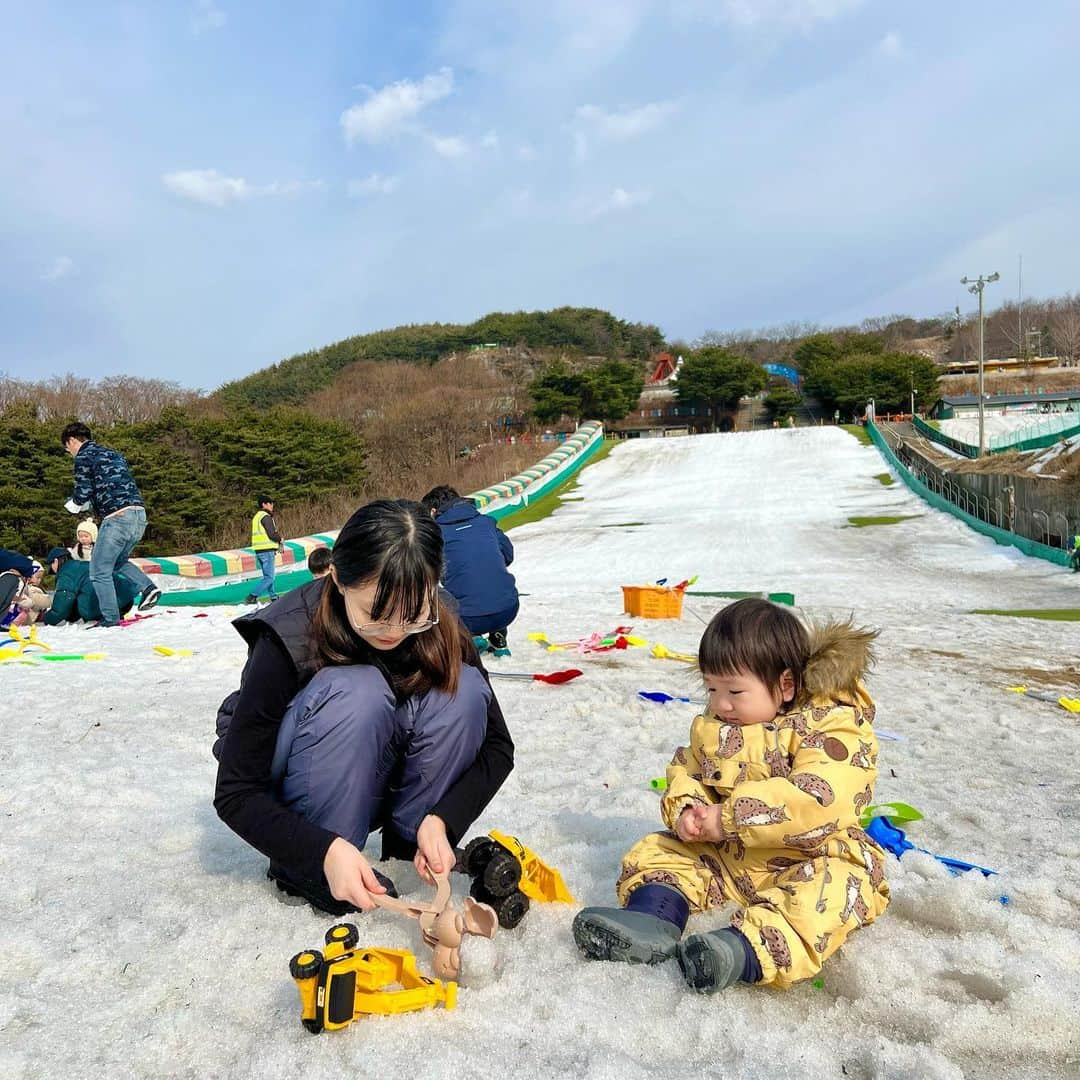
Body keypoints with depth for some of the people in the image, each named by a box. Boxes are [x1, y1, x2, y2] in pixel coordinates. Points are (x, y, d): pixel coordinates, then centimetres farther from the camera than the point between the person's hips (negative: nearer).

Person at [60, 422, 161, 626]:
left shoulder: (83, 457, 1)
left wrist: (72, 504, 20)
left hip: (117, 517, -8)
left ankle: (110, 620, 1)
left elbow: (83, 494, -4)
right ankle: (148, 587, 6)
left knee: (100, 571, 3)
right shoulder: (113, 454, 25)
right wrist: (88, 504, 23)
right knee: (118, 561, 27)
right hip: (139, 514, 8)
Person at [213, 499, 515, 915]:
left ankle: (408, 835, -6)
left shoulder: (438, 626, -20)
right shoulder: (286, 640, -30)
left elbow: (496, 746, -12)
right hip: (294, 788, -3)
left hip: (378, 778, 3)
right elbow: (235, 794, -24)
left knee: (464, 689, -26)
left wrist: (441, 820, -28)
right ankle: (304, 866, -16)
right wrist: (326, 851, -38)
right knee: (357, 692, -36)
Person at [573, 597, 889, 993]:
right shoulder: (712, 728, 7)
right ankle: (654, 916, -34)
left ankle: (750, 947, -56)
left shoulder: (831, 726, -16)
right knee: (654, 850, -5)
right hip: (722, 857, 6)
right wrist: (685, 810, -11)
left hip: (807, 858, -6)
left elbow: (815, 797, -29)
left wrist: (729, 818, -29)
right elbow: (685, 771, 14)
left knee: (838, 884, -35)